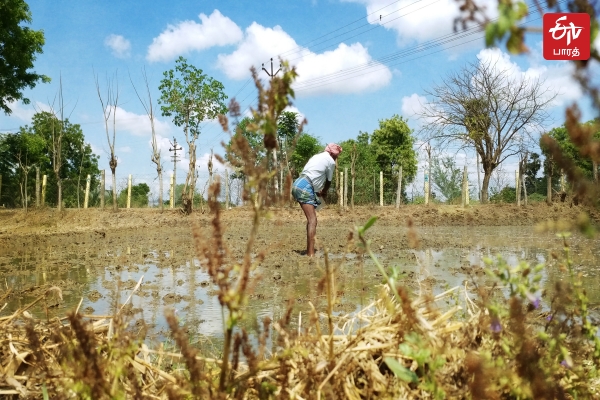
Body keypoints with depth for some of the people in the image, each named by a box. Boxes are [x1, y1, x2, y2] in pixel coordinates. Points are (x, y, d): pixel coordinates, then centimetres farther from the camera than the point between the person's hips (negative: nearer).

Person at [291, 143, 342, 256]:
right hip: (305, 188, -9)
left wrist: (318, 191, 32)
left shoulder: (318, 156, 24)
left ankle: (309, 250, 21)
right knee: (312, 220, -11)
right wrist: (324, 192, 31)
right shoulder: (331, 161, 1)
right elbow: (329, 181, 13)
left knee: (311, 219, 17)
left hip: (297, 184, 9)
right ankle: (310, 254, -18)